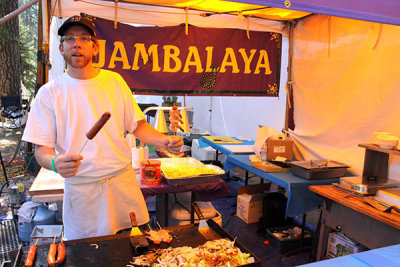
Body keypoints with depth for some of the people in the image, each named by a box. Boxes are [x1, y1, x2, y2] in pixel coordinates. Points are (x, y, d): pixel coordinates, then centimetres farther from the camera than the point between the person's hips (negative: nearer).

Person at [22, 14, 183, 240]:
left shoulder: (115, 81, 4)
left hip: (124, 181, 2)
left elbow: (137, 125, 7)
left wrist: (164, 141, -11)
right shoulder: (49, 93, -3)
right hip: (80, 190, -1)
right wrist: (55, 162, -27)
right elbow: (42, 148, -5)